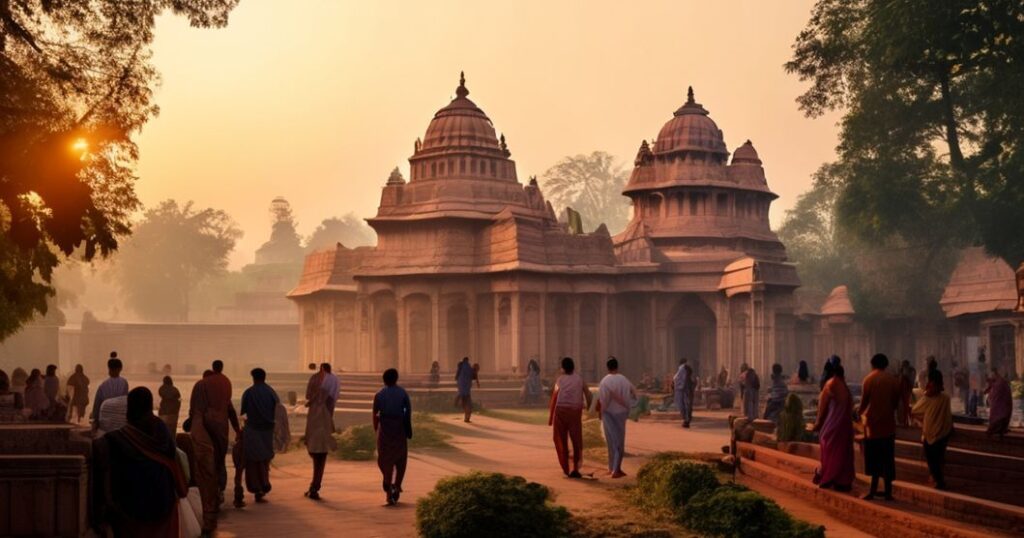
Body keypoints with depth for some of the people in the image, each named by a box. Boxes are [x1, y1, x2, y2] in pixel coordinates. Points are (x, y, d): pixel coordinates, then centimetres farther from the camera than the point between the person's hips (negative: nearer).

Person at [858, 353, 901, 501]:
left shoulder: (869, 379, -7)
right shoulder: (894, 380, 2)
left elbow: (864, 401, -5)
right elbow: (896, 402, 5)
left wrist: (860, 412, 15)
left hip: (873, 423, -3)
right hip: (888, 423, 3)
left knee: (874, 460, 0)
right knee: (887, 460, 7)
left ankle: (873, 491, -3)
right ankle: (888, 492, 7)